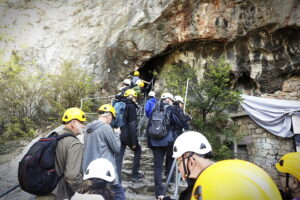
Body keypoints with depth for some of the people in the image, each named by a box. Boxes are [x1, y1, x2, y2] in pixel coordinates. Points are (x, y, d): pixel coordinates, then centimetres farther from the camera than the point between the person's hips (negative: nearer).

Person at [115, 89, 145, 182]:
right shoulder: (131, 106, -10)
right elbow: (132, 124, -15)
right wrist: (133, 142, -13)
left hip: (119, 135, 6)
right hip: (128, 135, -6)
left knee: (119, 157, 8)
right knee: (137, 150, 18)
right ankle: (135, 174, 21)